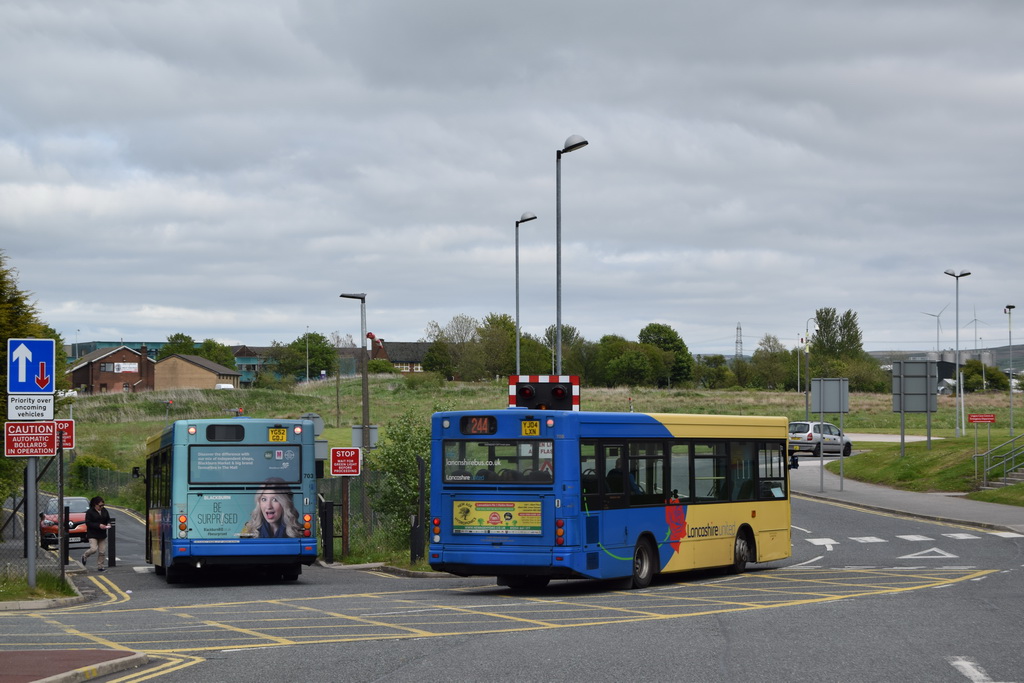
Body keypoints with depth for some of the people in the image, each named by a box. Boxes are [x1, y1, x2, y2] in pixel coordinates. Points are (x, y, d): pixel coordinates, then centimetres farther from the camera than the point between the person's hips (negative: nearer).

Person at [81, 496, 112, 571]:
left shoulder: (104, 511, 6)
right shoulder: (90, 512, -11)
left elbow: (108, 519, 18)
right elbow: (88, 523, -16)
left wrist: (108, 524, -6)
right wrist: (98, 525, -24)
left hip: (102, 534, 5)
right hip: (92, 534, -5)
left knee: (102, 552, 3)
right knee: (93, 549, -17)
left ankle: (100, 566, 14)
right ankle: (85, 556, 15)